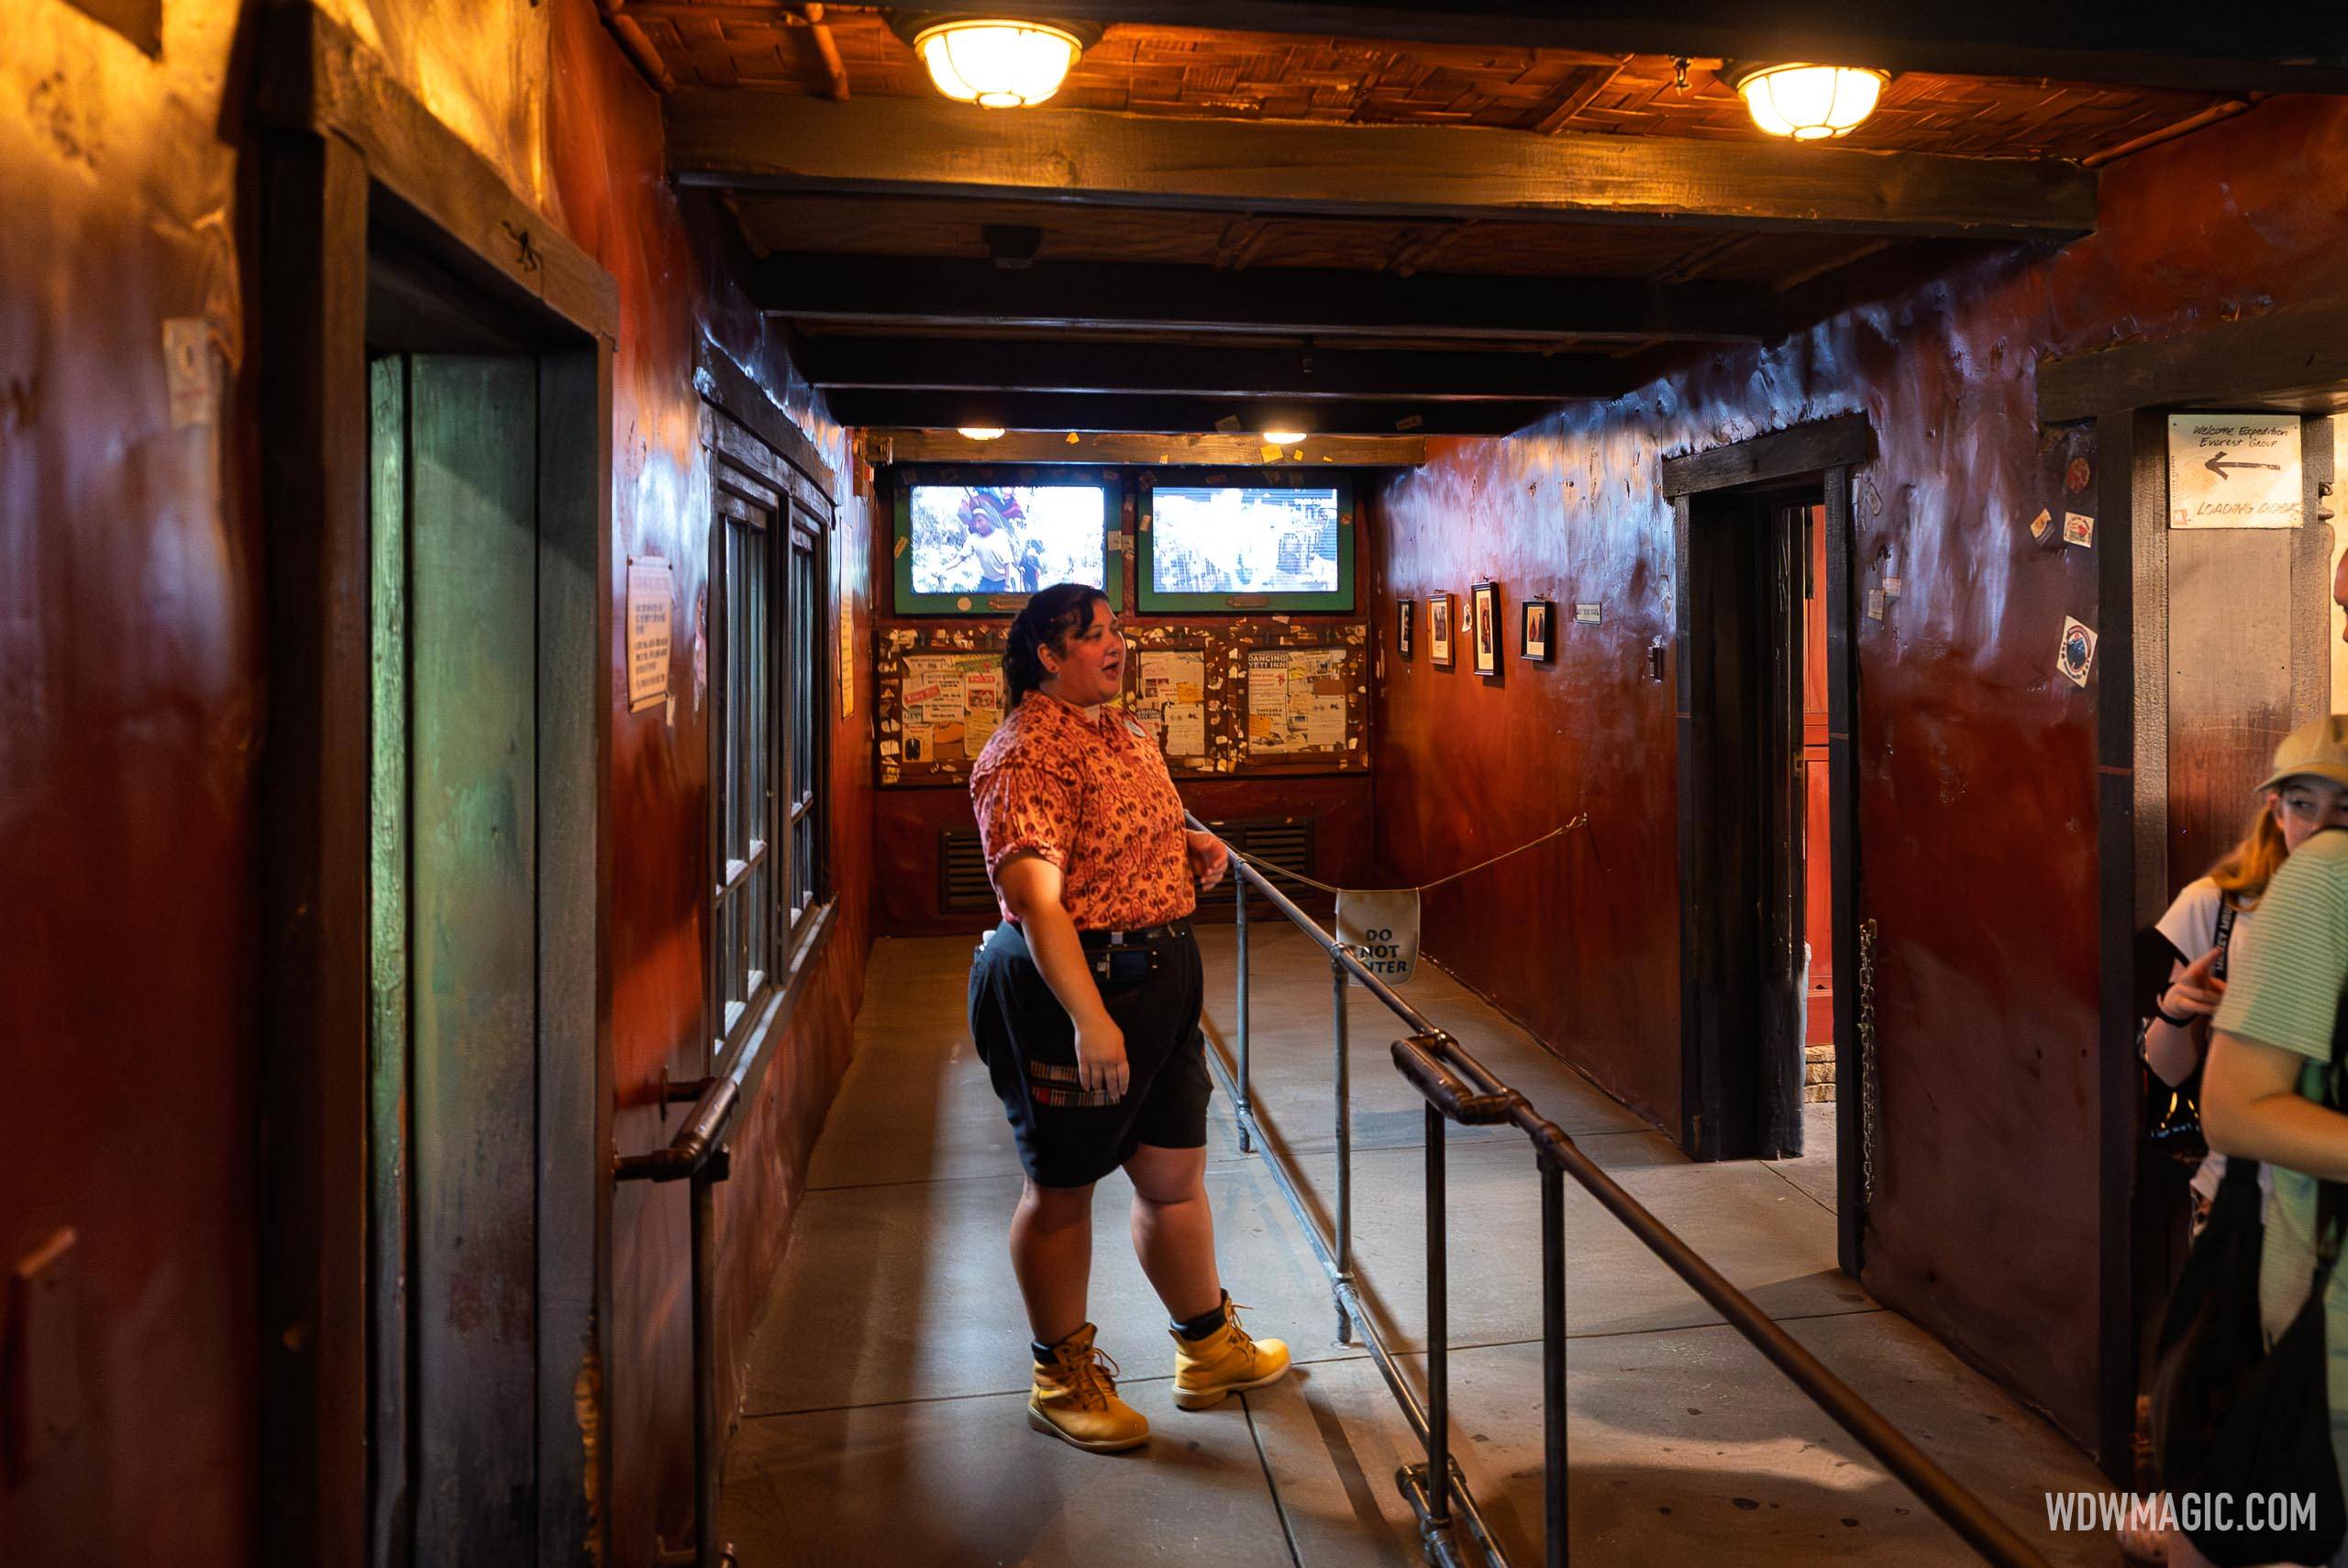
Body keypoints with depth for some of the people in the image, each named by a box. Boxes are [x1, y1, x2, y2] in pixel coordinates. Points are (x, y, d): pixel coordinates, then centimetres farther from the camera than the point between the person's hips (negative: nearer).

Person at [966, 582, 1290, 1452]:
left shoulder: (1125, 731, 11)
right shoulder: (1025, 754, -18)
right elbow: (1036, 898, -27)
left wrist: (1193, 843, 6)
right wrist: (1090, 1020, -34)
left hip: (1160, 972, 9)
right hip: (1068, 984, -8)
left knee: (1174, 1169, 18)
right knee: (1063, 1185, 8)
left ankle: (1209, 1347, 36)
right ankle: (1061, 1377, 26)